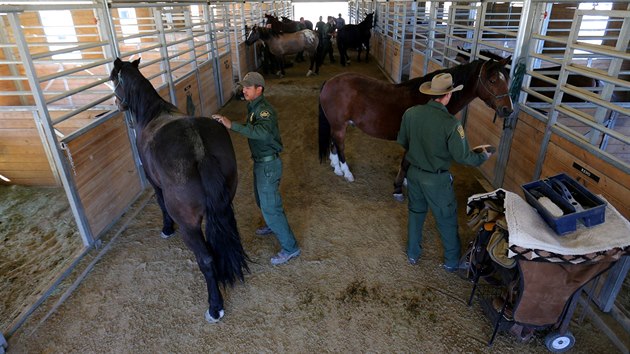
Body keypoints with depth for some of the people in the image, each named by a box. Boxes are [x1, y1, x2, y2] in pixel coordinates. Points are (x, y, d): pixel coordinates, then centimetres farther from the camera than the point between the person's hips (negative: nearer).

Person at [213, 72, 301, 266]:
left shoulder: (264, 110, -23)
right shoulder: (253, 106, 7)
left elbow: (262, 133, -44)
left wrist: (232, 125, -47)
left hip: (268, 164, -10)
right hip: (260, 161, 10)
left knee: (270, 207, -5)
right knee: (261, 200, 27)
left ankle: (290, 247, 6)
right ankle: (273, 225, 52)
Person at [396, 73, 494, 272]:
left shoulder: (410, 113, -12)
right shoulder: (451, 124, -26)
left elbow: (402, 141, 3)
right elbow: (463, 157, -17)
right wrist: (483, 156, 3)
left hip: (414, 173, 5)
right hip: (437, 180, -4)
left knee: (415, 212, 24)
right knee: (447, 220, 16)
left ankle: (413, 254, 39)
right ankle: (452, 262, 34)